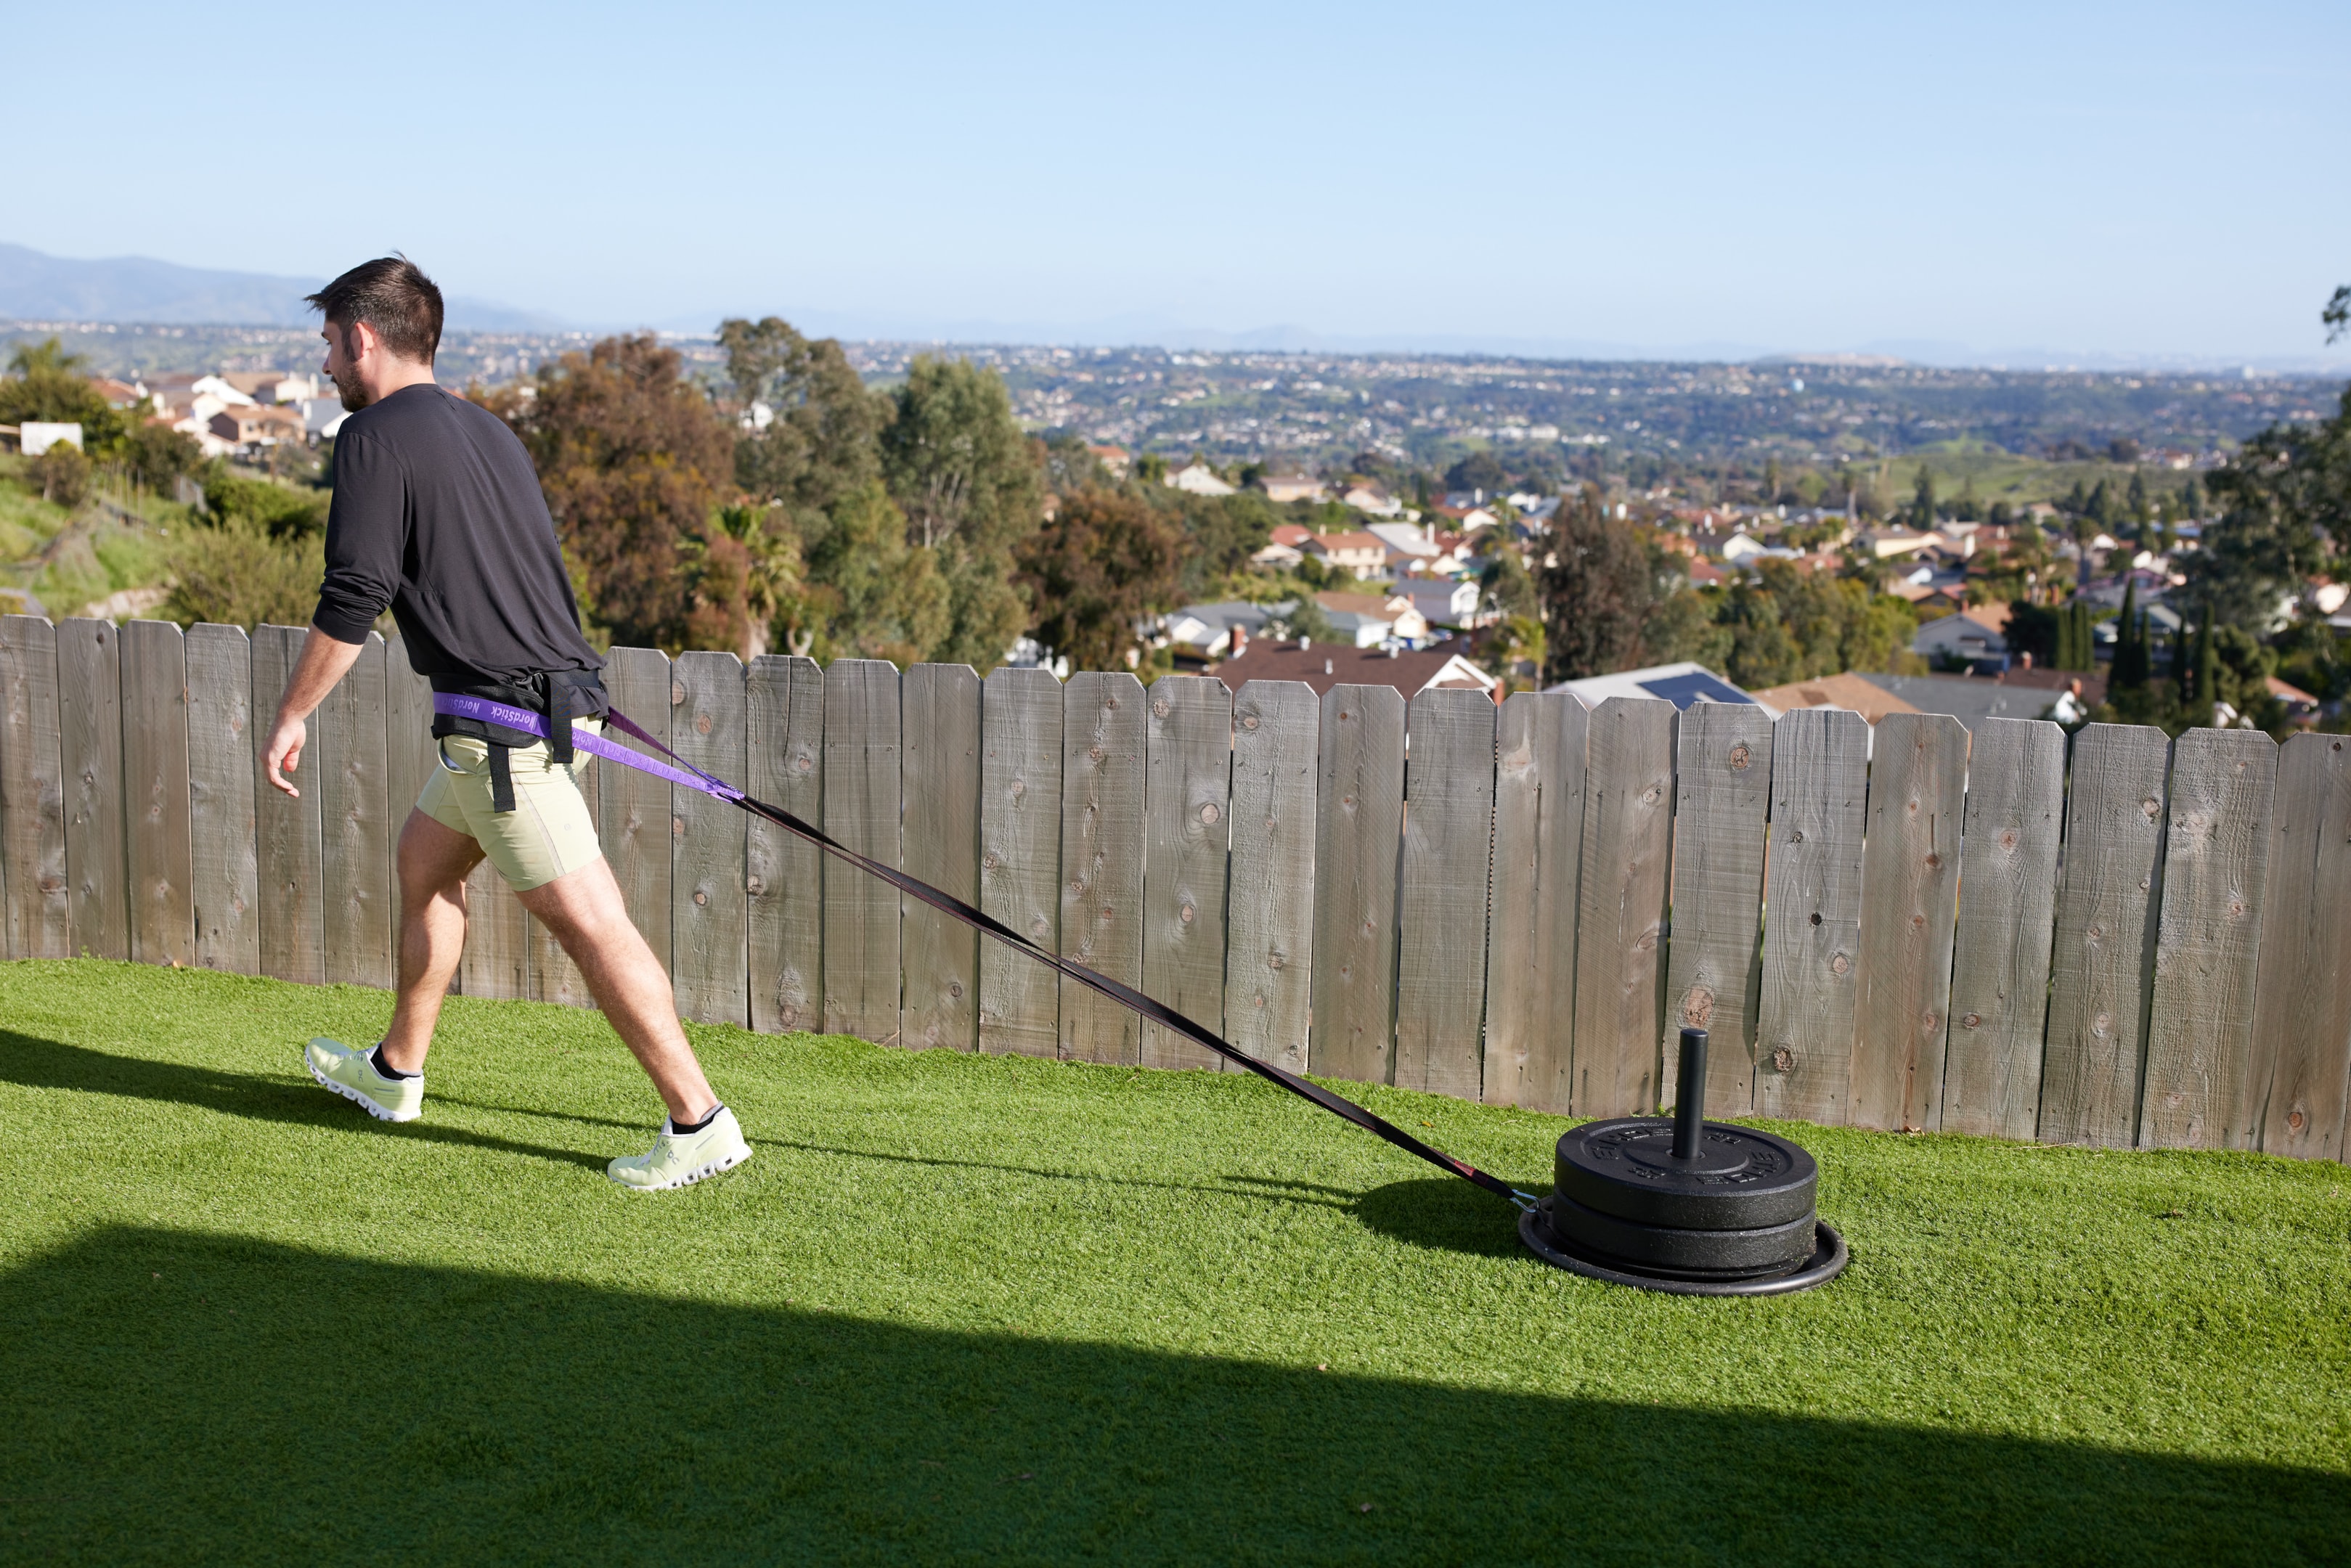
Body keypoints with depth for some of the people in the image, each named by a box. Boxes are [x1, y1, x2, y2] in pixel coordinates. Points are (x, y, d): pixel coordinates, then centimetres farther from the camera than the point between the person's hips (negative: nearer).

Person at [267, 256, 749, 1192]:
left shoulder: (375, 436, -8)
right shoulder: (485, 430, 17)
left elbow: (351, 601, -13)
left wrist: (292, 715, -2)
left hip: (500, 720, -9)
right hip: (554, 699, 9)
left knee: (590, 921, -9)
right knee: (425, 859, 24)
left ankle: (699, 1123, -8)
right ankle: (395, 1073, 38)